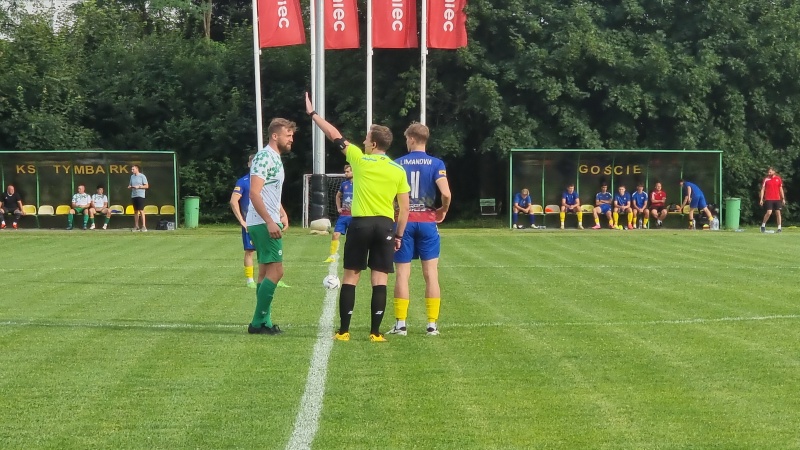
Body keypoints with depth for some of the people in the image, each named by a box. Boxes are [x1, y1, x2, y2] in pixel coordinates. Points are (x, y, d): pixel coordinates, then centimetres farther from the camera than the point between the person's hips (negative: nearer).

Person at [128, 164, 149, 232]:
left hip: (140, 195, -6)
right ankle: (136, 226, 10)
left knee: (141, 210, -12)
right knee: (135, 211, 7)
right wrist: (129, 187, 0)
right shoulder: (132, 176, 15)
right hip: (133, 195, 6)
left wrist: (138, 186, -16)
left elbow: (146, 186, -6)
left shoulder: (142, 176, -4)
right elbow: (130, 185, 23)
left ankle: (144, 226, -13)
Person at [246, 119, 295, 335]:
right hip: (263, 223, -10)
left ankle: (264, 322, 15)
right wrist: (270, 222, -25)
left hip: (268, 222, 10)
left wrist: (282, 213, 17)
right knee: (275, 271, -11)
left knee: (266, 271, 11)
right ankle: (258, 323, -8)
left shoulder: (276, 158, 17)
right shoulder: (265, 157, -14)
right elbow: (254, 193, -22)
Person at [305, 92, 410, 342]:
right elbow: (404, 208, 4)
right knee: (379, 279, 3)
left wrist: (312, 113, 17)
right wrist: (399, 235, 13)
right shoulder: (399, 171, 4)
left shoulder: (360, 160, -2)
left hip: (361, 224, -2)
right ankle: (375, 332, 1)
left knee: (351, 277, 6)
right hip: (386, 226, 2)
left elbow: (335, 136, 7)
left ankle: (343, 330, 6)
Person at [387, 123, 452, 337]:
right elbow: (446, 193, -15)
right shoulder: (436, 164, -3)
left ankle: (400, 324, 3)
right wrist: (443, 211, 4)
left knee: (402, 274, 3)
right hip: (427, 221, 0)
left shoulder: (397, 164, -2)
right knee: (431, 273, 5)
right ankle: (432, 324, 4)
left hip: (404, 222, 0)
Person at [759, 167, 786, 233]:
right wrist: (761, 199, -6)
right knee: (769, 212, -13)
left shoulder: (778, 179, 8)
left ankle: (779, 228, 6)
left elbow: (781, 189, 13)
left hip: (777, 199, 3)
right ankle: (763, 225, 6)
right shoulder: (766, 179, 2)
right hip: (769, 199, -3)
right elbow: (762, 189, 1)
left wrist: (783, 198, 8)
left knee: (778, 213, 1)